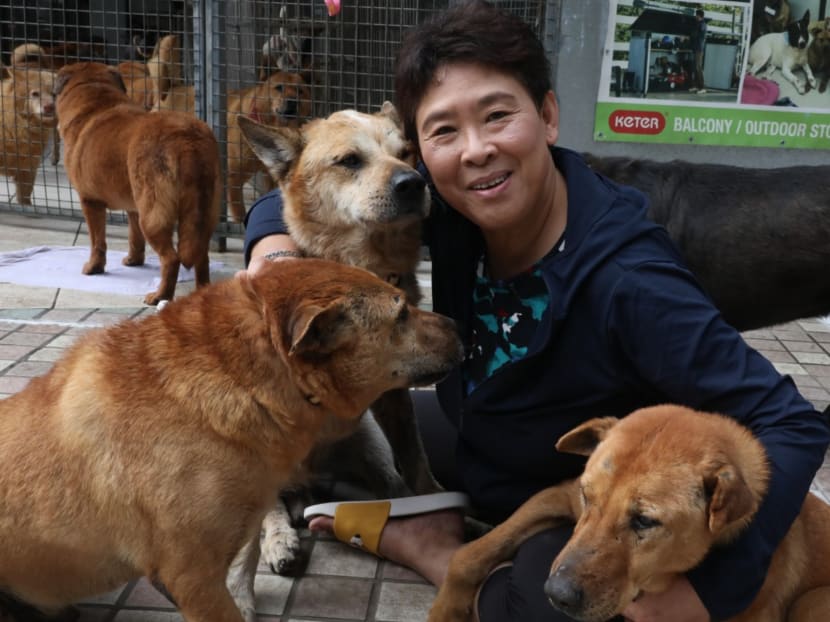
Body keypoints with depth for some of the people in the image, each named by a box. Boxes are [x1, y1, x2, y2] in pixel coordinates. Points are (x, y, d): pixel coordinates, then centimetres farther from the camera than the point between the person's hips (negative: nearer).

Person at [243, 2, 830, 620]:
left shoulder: (627, 284, -35)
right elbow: (294, 200, -6)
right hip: (470, 452, 5)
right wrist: (276, 253, -29)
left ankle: (428, 549, -6)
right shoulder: (446, 207, -18)